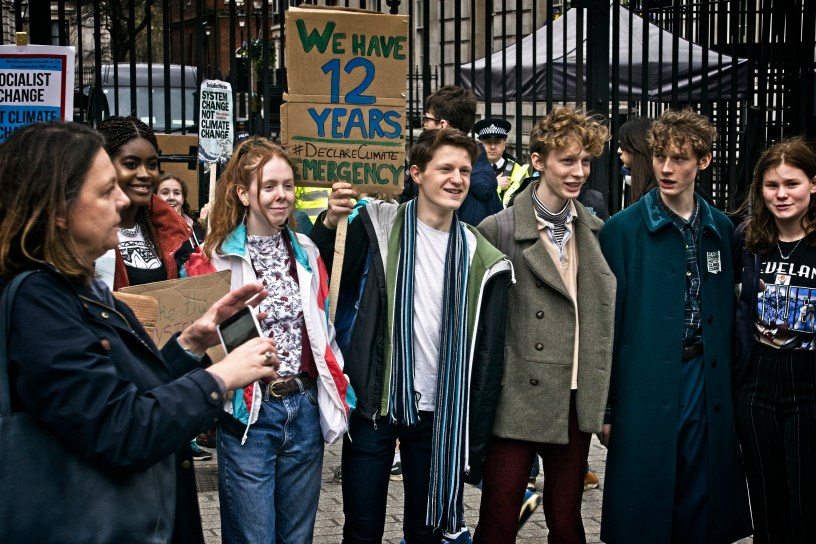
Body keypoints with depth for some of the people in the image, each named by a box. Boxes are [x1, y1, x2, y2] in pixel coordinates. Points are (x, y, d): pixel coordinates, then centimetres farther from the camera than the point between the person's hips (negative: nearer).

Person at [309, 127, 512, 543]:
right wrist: (330, 224, -14)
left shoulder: (480, 258, 0)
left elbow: (488, 357, 2)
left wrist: (476, 441, 0)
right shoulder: (378, 225, -3)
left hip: (439, 415, 1)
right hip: (373, 404, -1)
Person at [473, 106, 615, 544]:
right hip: (518, 399, -4)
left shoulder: (596, 232, 8)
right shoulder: (498, 231, -8)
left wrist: (604, 399, 9)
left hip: (576, 403, 5)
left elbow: (603, 317, 11)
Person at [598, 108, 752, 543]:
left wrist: (730, 389, 8)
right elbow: (606, 323, -4)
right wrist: (605, 407, -5)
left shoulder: (721, 229, 8)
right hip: (646, 390, -3)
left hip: (708, 379, 4)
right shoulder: (623, 229, -4)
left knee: (701, 508, 10)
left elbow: (727, 315, 12)